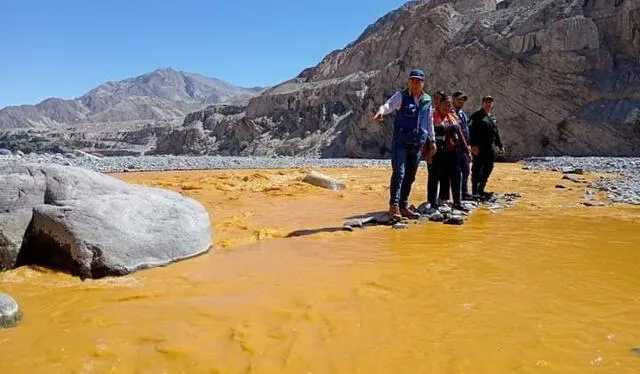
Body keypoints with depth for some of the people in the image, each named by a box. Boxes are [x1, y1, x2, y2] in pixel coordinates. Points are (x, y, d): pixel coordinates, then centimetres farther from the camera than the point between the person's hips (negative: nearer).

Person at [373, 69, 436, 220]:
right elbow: (388, 105, -21)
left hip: (417, 145, 5)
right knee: (398, 173, -16)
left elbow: (429, 122, 21)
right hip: (401, 142, -5)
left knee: (410, 177, 8)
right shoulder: (401, 96, -2)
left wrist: (432, 140, 21)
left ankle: (403, 206, 17)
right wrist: (381, 111, -44)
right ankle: (394, 206, -16)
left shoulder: (427, 100, 12)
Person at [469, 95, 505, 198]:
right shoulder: (476, 116, -6)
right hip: (478, 148, -8)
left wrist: (500, 145, 20)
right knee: (477, 169, -3)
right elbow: (471, 131, -15)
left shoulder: (491, 117, 19)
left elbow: (496, 132, 24)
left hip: (489, 148, 8)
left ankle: (481, 190, 22)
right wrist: (473, 145, -24)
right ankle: (475, 192, 3)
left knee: (488, 168, 11)